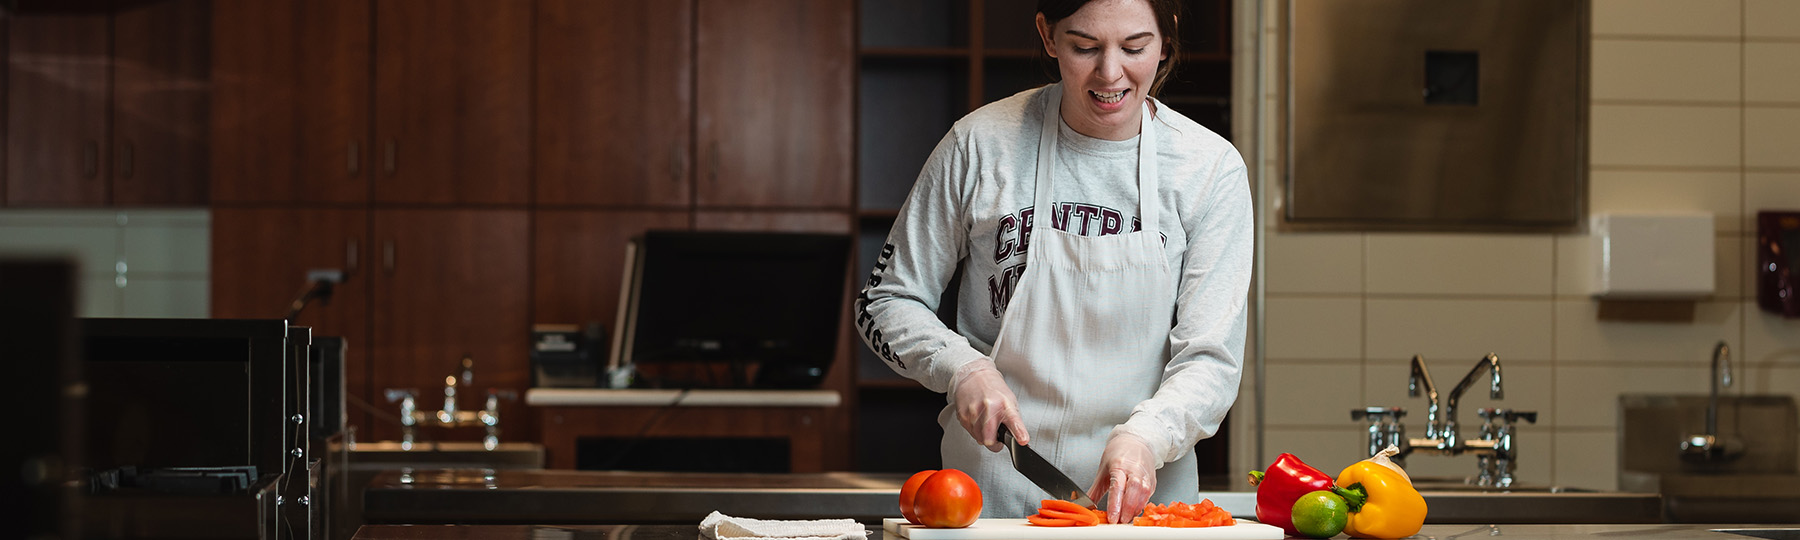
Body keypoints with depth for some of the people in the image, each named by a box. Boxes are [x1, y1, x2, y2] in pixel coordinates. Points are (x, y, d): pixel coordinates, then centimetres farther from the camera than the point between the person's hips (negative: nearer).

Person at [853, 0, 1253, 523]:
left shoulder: (1211, 168, -1)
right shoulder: (982, 143, -2)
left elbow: (1211, 359, -5)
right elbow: (885, 301, 7)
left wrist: (1144, 437, -25)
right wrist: (963, 368, -11)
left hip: (1141, 499, 1)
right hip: (991, 494, -1)